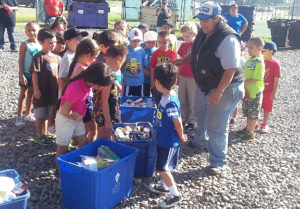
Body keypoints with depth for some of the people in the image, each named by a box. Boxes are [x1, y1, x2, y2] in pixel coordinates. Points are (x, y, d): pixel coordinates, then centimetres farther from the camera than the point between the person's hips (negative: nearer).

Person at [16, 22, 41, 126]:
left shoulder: (39, 44, 1)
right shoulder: (24, 44, -12)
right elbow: (21, 61, -12)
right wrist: (21, 75, -16)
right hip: (26, 74, -5)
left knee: (31, 94, 15)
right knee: (23, 94, 2)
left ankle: (28, 114, 30)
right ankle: (19, 117, 11)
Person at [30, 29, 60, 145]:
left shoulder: (55, 57, 8)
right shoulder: (39, 57, -13)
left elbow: (58, 74, 14)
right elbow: (34, 74, -15)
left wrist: (59, 88, 13)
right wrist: (36, 89, -19)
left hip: (52, 91, 7)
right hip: (41, 91, -6)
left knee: (46, 114, 18)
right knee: (40, 115, 4)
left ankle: (44, 133, 30)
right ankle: (39, 136, 16)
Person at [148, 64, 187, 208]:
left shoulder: (170, 102, -29)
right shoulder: (166, 97, 1)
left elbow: (177, 122, -23)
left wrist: (181, 137, -8)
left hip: (169, 142, -9)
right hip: (163, 139, 9)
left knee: (162, 169, 1)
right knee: (163, 166, 23)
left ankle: (175, 195, 14)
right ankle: (165, 186, 41)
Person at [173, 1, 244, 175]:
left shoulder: (228, 39, -27)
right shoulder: (204, 33, 1)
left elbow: (231, 69, -28)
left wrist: (218, 92, -29)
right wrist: (183, 60, 8)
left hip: (224, 88, -9)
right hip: (204, 86, 9)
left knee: (217, 127, -4)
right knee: (202, 116, 28)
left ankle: (219, 163, 12)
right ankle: (201, 142, 54)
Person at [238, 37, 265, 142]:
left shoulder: (259, 62, -20)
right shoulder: (250, 60, 6)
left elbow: (255, 79, -24)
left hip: (255, 93, -8)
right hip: (247, 91, 8)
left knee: (253, 113, 5)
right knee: (247, 112, 21)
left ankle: (251, 133, 16)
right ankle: (248, 128, 38)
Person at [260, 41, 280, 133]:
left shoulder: (275, 64, -13)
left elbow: (276, 80, -12)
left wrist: (274, 93, -13)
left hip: (268, 92, -4)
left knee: (267, 109, 9)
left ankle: (264, 125, 23)